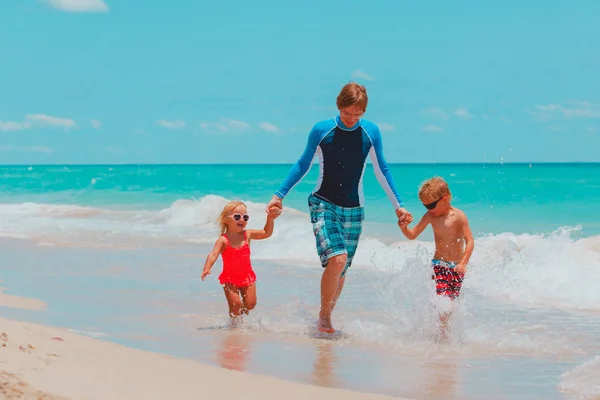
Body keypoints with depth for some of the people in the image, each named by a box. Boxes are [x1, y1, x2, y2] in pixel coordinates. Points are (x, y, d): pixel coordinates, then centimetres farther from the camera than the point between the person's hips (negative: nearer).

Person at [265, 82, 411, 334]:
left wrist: (398, 205, 10)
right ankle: (324, 317, -8)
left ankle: (326, 317, 25)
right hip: (323, 204, -3)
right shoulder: (321, 130, -7)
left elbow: (381, 171, 9)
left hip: (353, 210, 3)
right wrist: (279, 195, 3)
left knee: (341, 270, 6)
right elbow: (303, 165, 5)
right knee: (337, 259, -23)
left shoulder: (371, 132, -1)